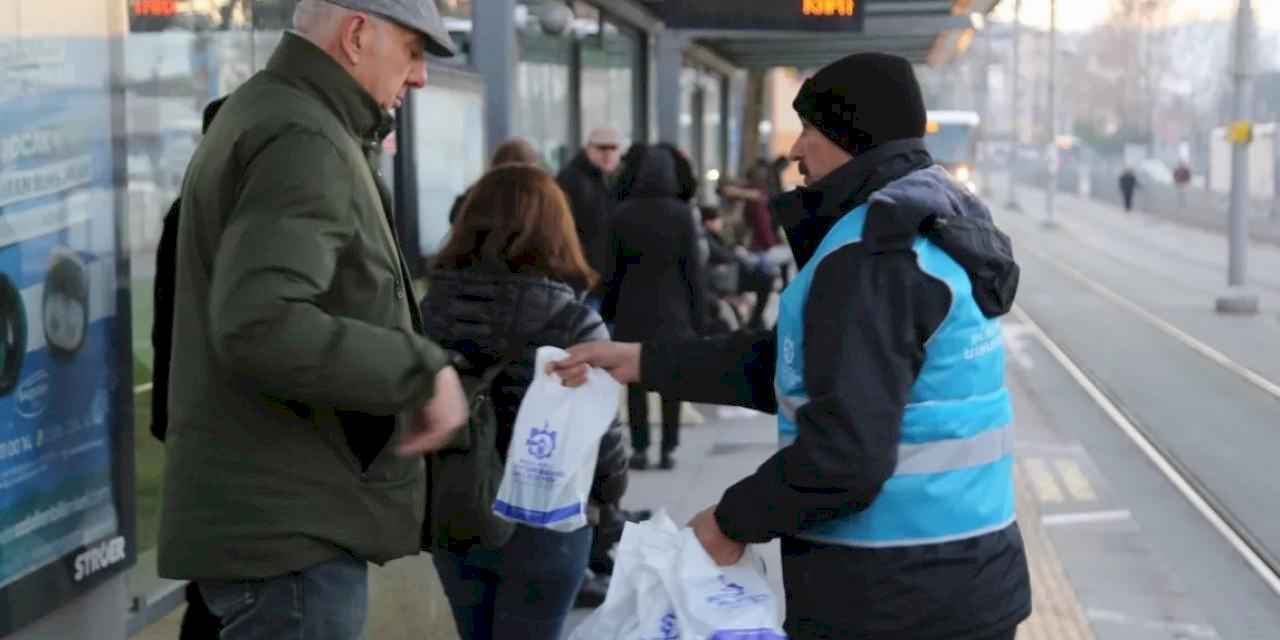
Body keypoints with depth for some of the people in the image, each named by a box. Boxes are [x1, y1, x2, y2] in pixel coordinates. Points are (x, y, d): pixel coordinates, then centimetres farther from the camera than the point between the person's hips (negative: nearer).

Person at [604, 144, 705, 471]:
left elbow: (614, 266, -1)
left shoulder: (623, 213, -4)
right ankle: (668, 449, 8)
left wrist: (609, 309, 7)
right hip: (672, 308, 0)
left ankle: (640, 449, 6)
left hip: (633, 309, 0)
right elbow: (692, 267, -4)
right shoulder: (681, 213, -6)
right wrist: (697, 315, 2)